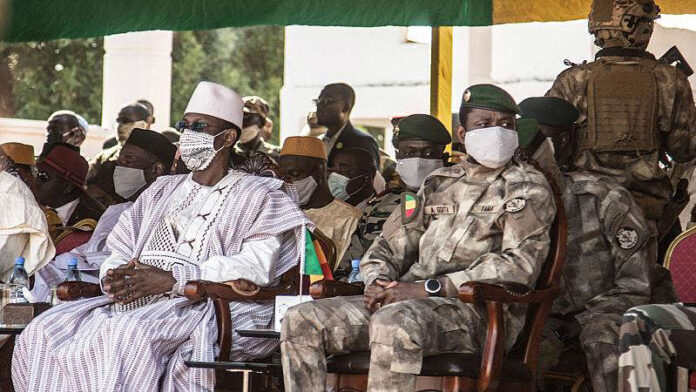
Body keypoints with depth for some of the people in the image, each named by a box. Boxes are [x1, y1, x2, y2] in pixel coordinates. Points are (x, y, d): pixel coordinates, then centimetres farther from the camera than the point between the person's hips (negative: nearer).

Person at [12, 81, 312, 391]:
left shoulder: (257, 195, 8)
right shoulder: (163, 190, 28)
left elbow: (258, 264, -9)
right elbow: (119, 252, 22)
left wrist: (172, 279, -16)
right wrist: (114, 278, -6)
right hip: (135, 302, 6)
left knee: (128, 334, -38)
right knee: (43, 331, -17)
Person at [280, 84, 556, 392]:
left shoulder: (527, 187, 6)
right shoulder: (439, 183, 24)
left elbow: (520, 264, -10)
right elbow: (390, 245, 25)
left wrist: (428, 288, -16)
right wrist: (378, 282, -2)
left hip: (477, 309, -6)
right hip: (408, 301, 6)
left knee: (394, 323, -40)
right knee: (300, 321, -11)